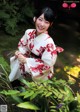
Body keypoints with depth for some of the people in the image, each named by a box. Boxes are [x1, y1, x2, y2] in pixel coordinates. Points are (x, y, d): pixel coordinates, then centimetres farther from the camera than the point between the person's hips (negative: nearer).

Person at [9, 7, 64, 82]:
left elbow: (47, 64, -27)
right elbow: (22, 45, 6)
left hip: (41, 74, -5)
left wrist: (26, 60, -27)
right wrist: (19, 52, -17)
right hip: (27, 66, 5)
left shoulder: (48, 42, -31)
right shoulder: (29, 32, -12)